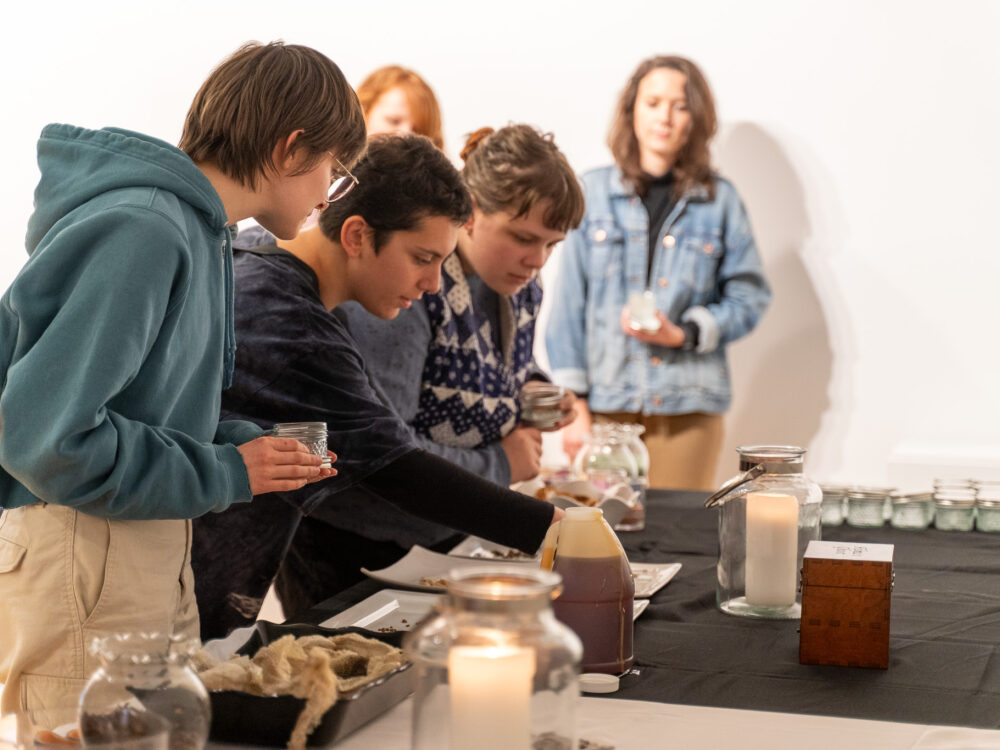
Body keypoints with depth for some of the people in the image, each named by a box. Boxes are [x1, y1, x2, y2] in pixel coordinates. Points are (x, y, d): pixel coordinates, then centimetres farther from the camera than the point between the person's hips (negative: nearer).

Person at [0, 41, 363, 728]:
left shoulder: (202, 229, 13)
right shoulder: (139, 232, -19)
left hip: (155, 553, 10)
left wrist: (249, 445, 2)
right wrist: (224, 474, -16)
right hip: (78, 542, -10)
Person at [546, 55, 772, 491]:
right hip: (605, 402, 0)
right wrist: (574, 404, -1)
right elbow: (569, 304, 3)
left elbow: (749, 297, 8)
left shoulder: (719, 200, 5)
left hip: (688, 407, 0)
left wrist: (683, 333, -9)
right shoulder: (593, 192, 5)